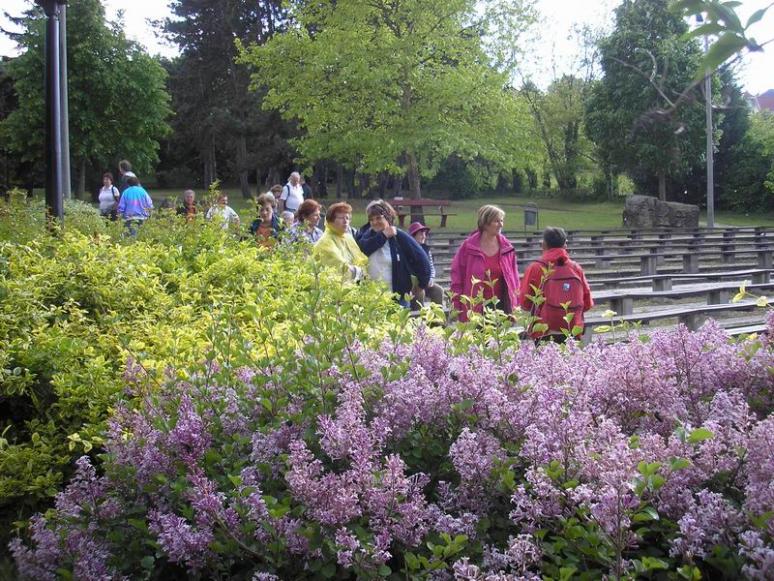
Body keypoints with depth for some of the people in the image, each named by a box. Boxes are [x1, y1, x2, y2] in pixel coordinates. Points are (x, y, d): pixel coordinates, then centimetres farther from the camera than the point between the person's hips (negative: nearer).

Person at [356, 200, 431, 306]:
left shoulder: (400, 237, -1)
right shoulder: (367, 235, 9)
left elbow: (422, 260, -1)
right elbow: (362, 249, -14)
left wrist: (422, 285, 3)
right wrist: (383, 236, -11)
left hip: (397, 296, -2)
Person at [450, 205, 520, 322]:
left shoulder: (507, 247, 6)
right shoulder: (468, 246, -2)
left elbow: (514, 276, 12)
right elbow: (457, 274, 1)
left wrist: (515, 306, 8)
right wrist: (457, 305, -2)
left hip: (501, 305, 3)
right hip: (475, 308, -3)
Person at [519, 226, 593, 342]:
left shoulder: (535, 268, -4)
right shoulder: (576, 268, 4)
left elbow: (525, 303, -1)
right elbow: (587, 303, 6)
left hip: (544, 335, -3)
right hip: (573, 334, 3)